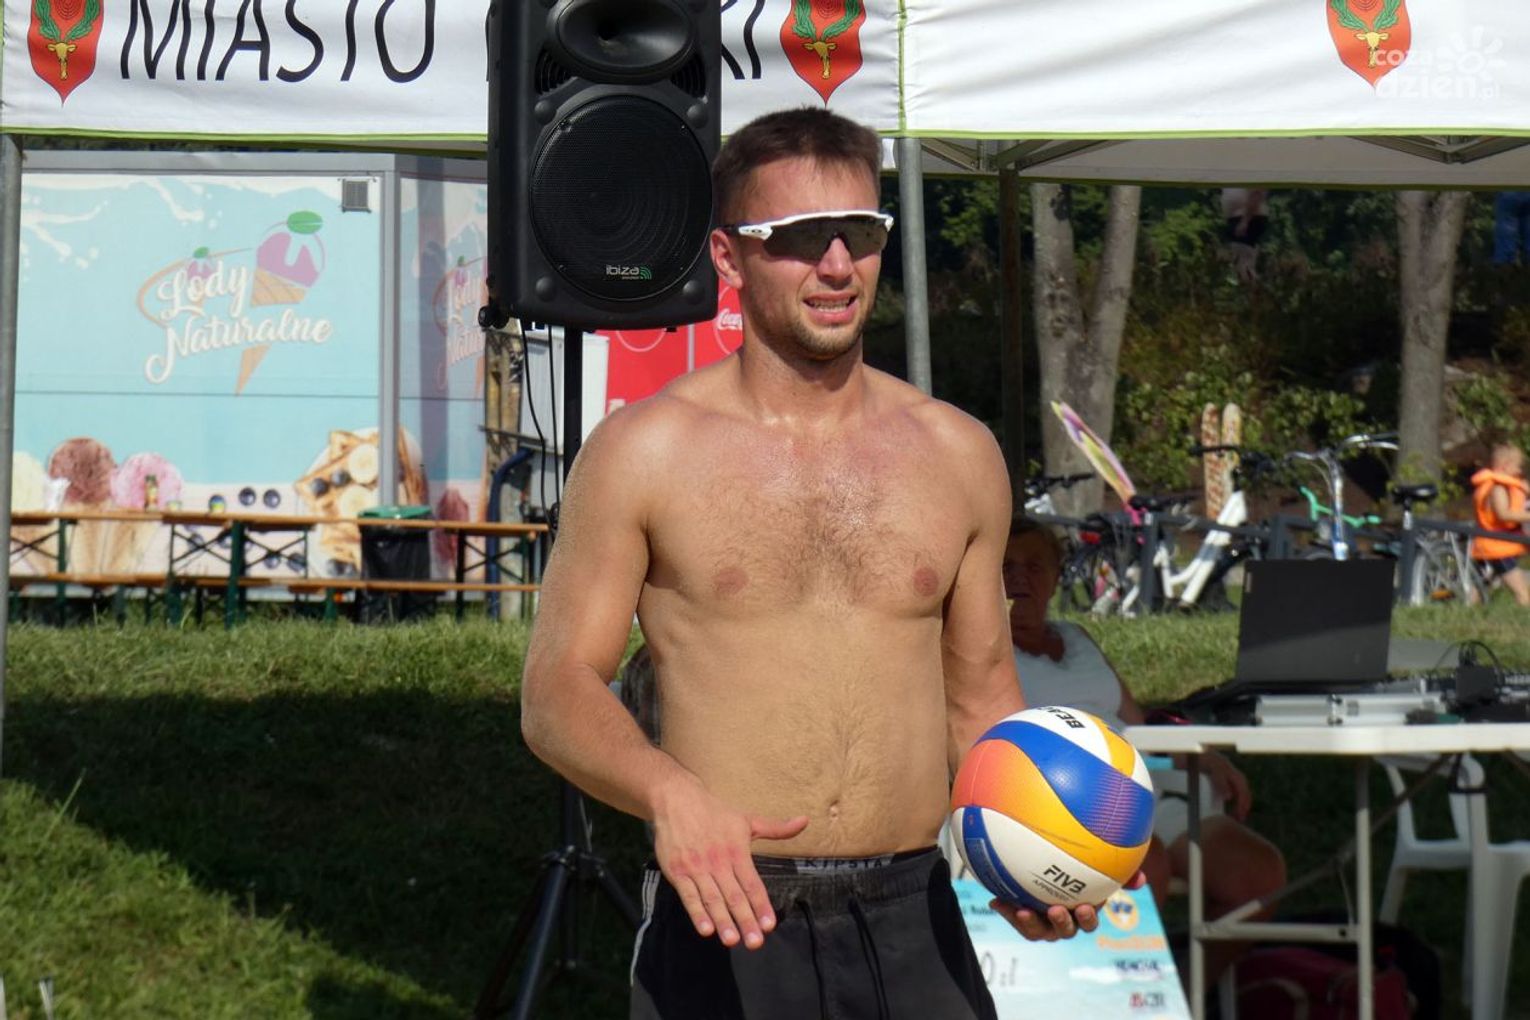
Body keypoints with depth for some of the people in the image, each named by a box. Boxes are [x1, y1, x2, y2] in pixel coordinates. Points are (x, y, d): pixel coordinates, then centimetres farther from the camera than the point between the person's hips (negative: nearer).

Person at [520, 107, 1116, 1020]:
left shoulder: (959, 454, 11)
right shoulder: (644, 452, 1)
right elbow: (558, 688, -3)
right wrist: (668, 792, -22)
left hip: (914, 925, 3)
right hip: (723, 922, -2)